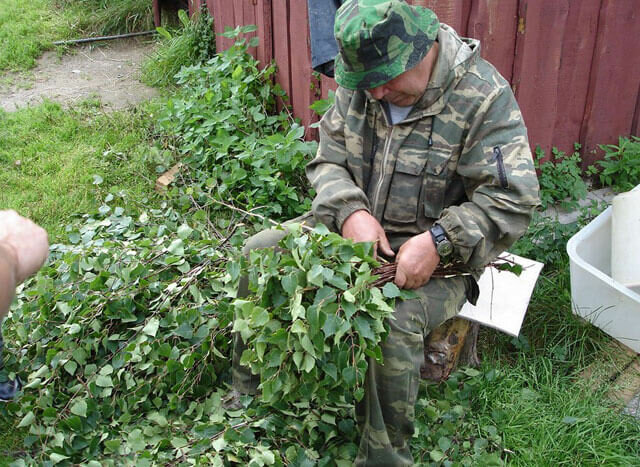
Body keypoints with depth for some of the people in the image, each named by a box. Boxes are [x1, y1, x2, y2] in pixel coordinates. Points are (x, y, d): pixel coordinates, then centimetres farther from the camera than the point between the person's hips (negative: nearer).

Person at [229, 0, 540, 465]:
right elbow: (327, 159, 4)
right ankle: (251, 396, 10)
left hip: (434, 251, -5)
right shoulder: (360, 82, -1)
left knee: (393, 326, -33)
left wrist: (437, 242, -28)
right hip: (352, 224, 6)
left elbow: (512, 199, -19)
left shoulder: (484, 97, -18)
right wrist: (351, 211, -16)